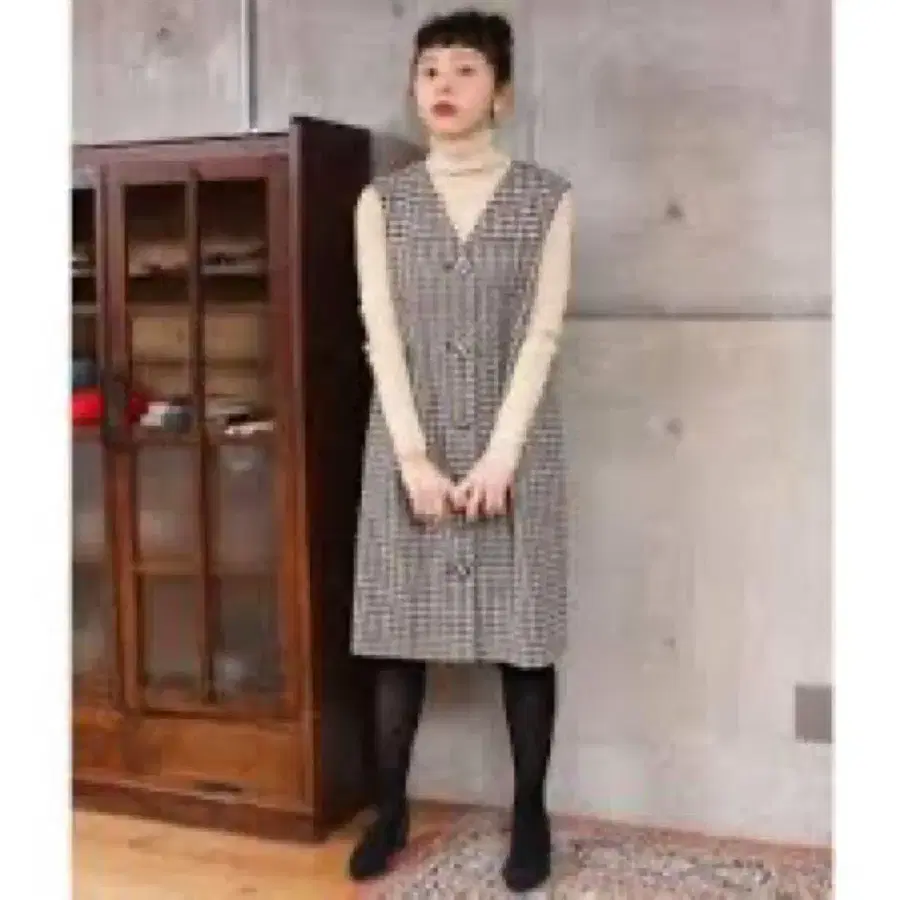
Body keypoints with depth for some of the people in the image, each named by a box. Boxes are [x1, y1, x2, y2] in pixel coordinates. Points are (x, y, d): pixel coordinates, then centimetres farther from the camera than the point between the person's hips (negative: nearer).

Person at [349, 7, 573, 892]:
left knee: (524, 631, 3)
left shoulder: (547, 198, 1)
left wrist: (499, 457, -13)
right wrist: (414, 457, -11)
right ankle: (389, 809, 20)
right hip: (408, 445, 2)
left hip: (514, 446, -1)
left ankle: (530, 815, 18)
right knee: (400, 629, 6)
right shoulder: (381, 201, 5)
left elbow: (541, 335, -5)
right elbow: (381, 334, -2)